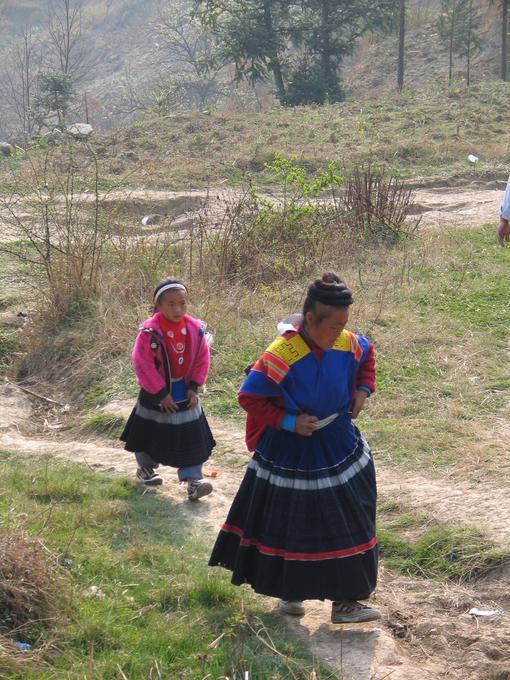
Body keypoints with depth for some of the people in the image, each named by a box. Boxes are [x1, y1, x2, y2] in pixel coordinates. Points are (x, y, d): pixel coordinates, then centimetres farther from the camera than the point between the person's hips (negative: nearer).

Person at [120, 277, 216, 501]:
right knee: (151, 433, 16)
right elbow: (142, 364, -20)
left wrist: (194, 387, -6)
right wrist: (160, 393, -17)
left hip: (185, 395, 3)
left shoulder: (196, 329, -9)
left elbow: (202, 359, 1)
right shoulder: (150, 331, -23)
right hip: (156, 395, -3)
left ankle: (193, 479, 4)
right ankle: (146, 468, 40)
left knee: (192, 437, 0)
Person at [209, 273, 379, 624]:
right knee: (288, 526, 8)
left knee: (345, 525, 9)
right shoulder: (280, 356, -25)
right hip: (291, 455, -5)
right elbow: (249, 397, -17)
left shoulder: (348, 345, -9)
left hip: (338, 447, 5)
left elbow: (368, 354, 17)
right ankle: (290, 590, 30)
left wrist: (363, 389, 2)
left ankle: (345, 600, 21)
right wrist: (288, 422, -22)